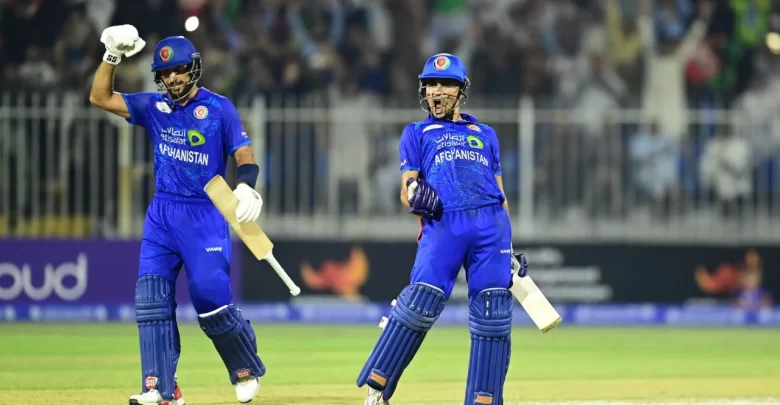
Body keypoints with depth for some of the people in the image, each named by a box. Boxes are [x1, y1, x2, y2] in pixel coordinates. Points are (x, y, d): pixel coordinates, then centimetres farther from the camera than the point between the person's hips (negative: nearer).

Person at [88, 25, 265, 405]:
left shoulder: (219, 108, -3)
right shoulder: (154, 106, 9)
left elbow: (244, 154, -8)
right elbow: (100, 97, 7)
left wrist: (245, 186, -28)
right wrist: (113, 56, -5)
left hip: (205, 214, -4)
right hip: (161, 214, 4)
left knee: (211, 298, -11)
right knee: (151, 299, -7)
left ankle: (246, 371, 13)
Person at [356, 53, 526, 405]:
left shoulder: (485, 135, 28)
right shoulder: (417, 133, 21)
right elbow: (407, 191, 11)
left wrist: (509, 249, 15)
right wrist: (414, 195, -15)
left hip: (491, 223, 3)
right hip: (442, 224, -3)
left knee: (493, 316, -6)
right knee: (419, 305, -17)